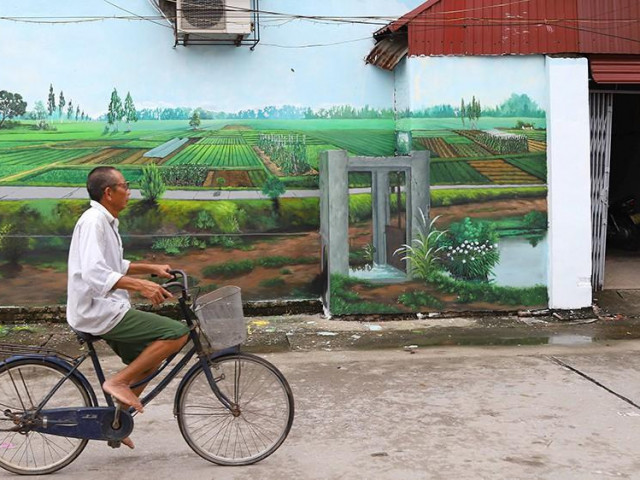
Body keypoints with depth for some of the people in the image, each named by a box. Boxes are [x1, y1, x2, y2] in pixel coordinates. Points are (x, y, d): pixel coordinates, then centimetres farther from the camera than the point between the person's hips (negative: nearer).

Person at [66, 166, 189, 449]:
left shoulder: (105, 221, 16)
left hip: (104, 309, 11)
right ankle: (118, 382, -11)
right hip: (99, 311, -11)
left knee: (150, 360, 21)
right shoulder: (94, 221, -16)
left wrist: (153, 269, 19)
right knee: (177, 333, -17)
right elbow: (94, 273, -29)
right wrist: (140, 285, -36)